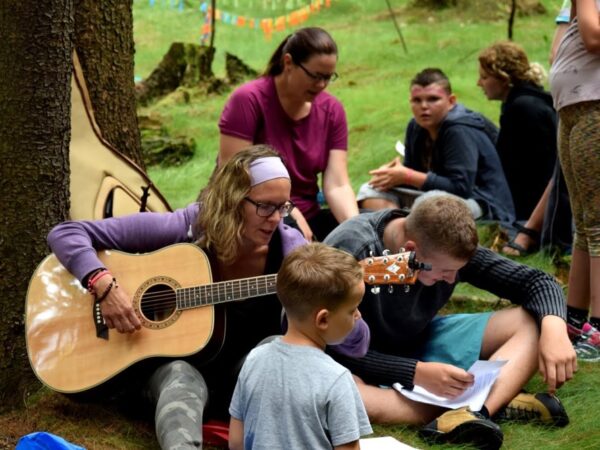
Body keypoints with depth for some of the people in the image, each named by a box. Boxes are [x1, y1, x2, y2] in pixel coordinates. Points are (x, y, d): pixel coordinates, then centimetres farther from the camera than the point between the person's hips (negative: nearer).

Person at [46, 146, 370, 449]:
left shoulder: (288, 248, -11)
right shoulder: (182, 229, -16)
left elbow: (356, 343, -11)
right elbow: (65, 233, -14)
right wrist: (104, 286, -31)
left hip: (251, 372, 3)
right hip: (172, 363, -2)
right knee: (182, 379, -37)